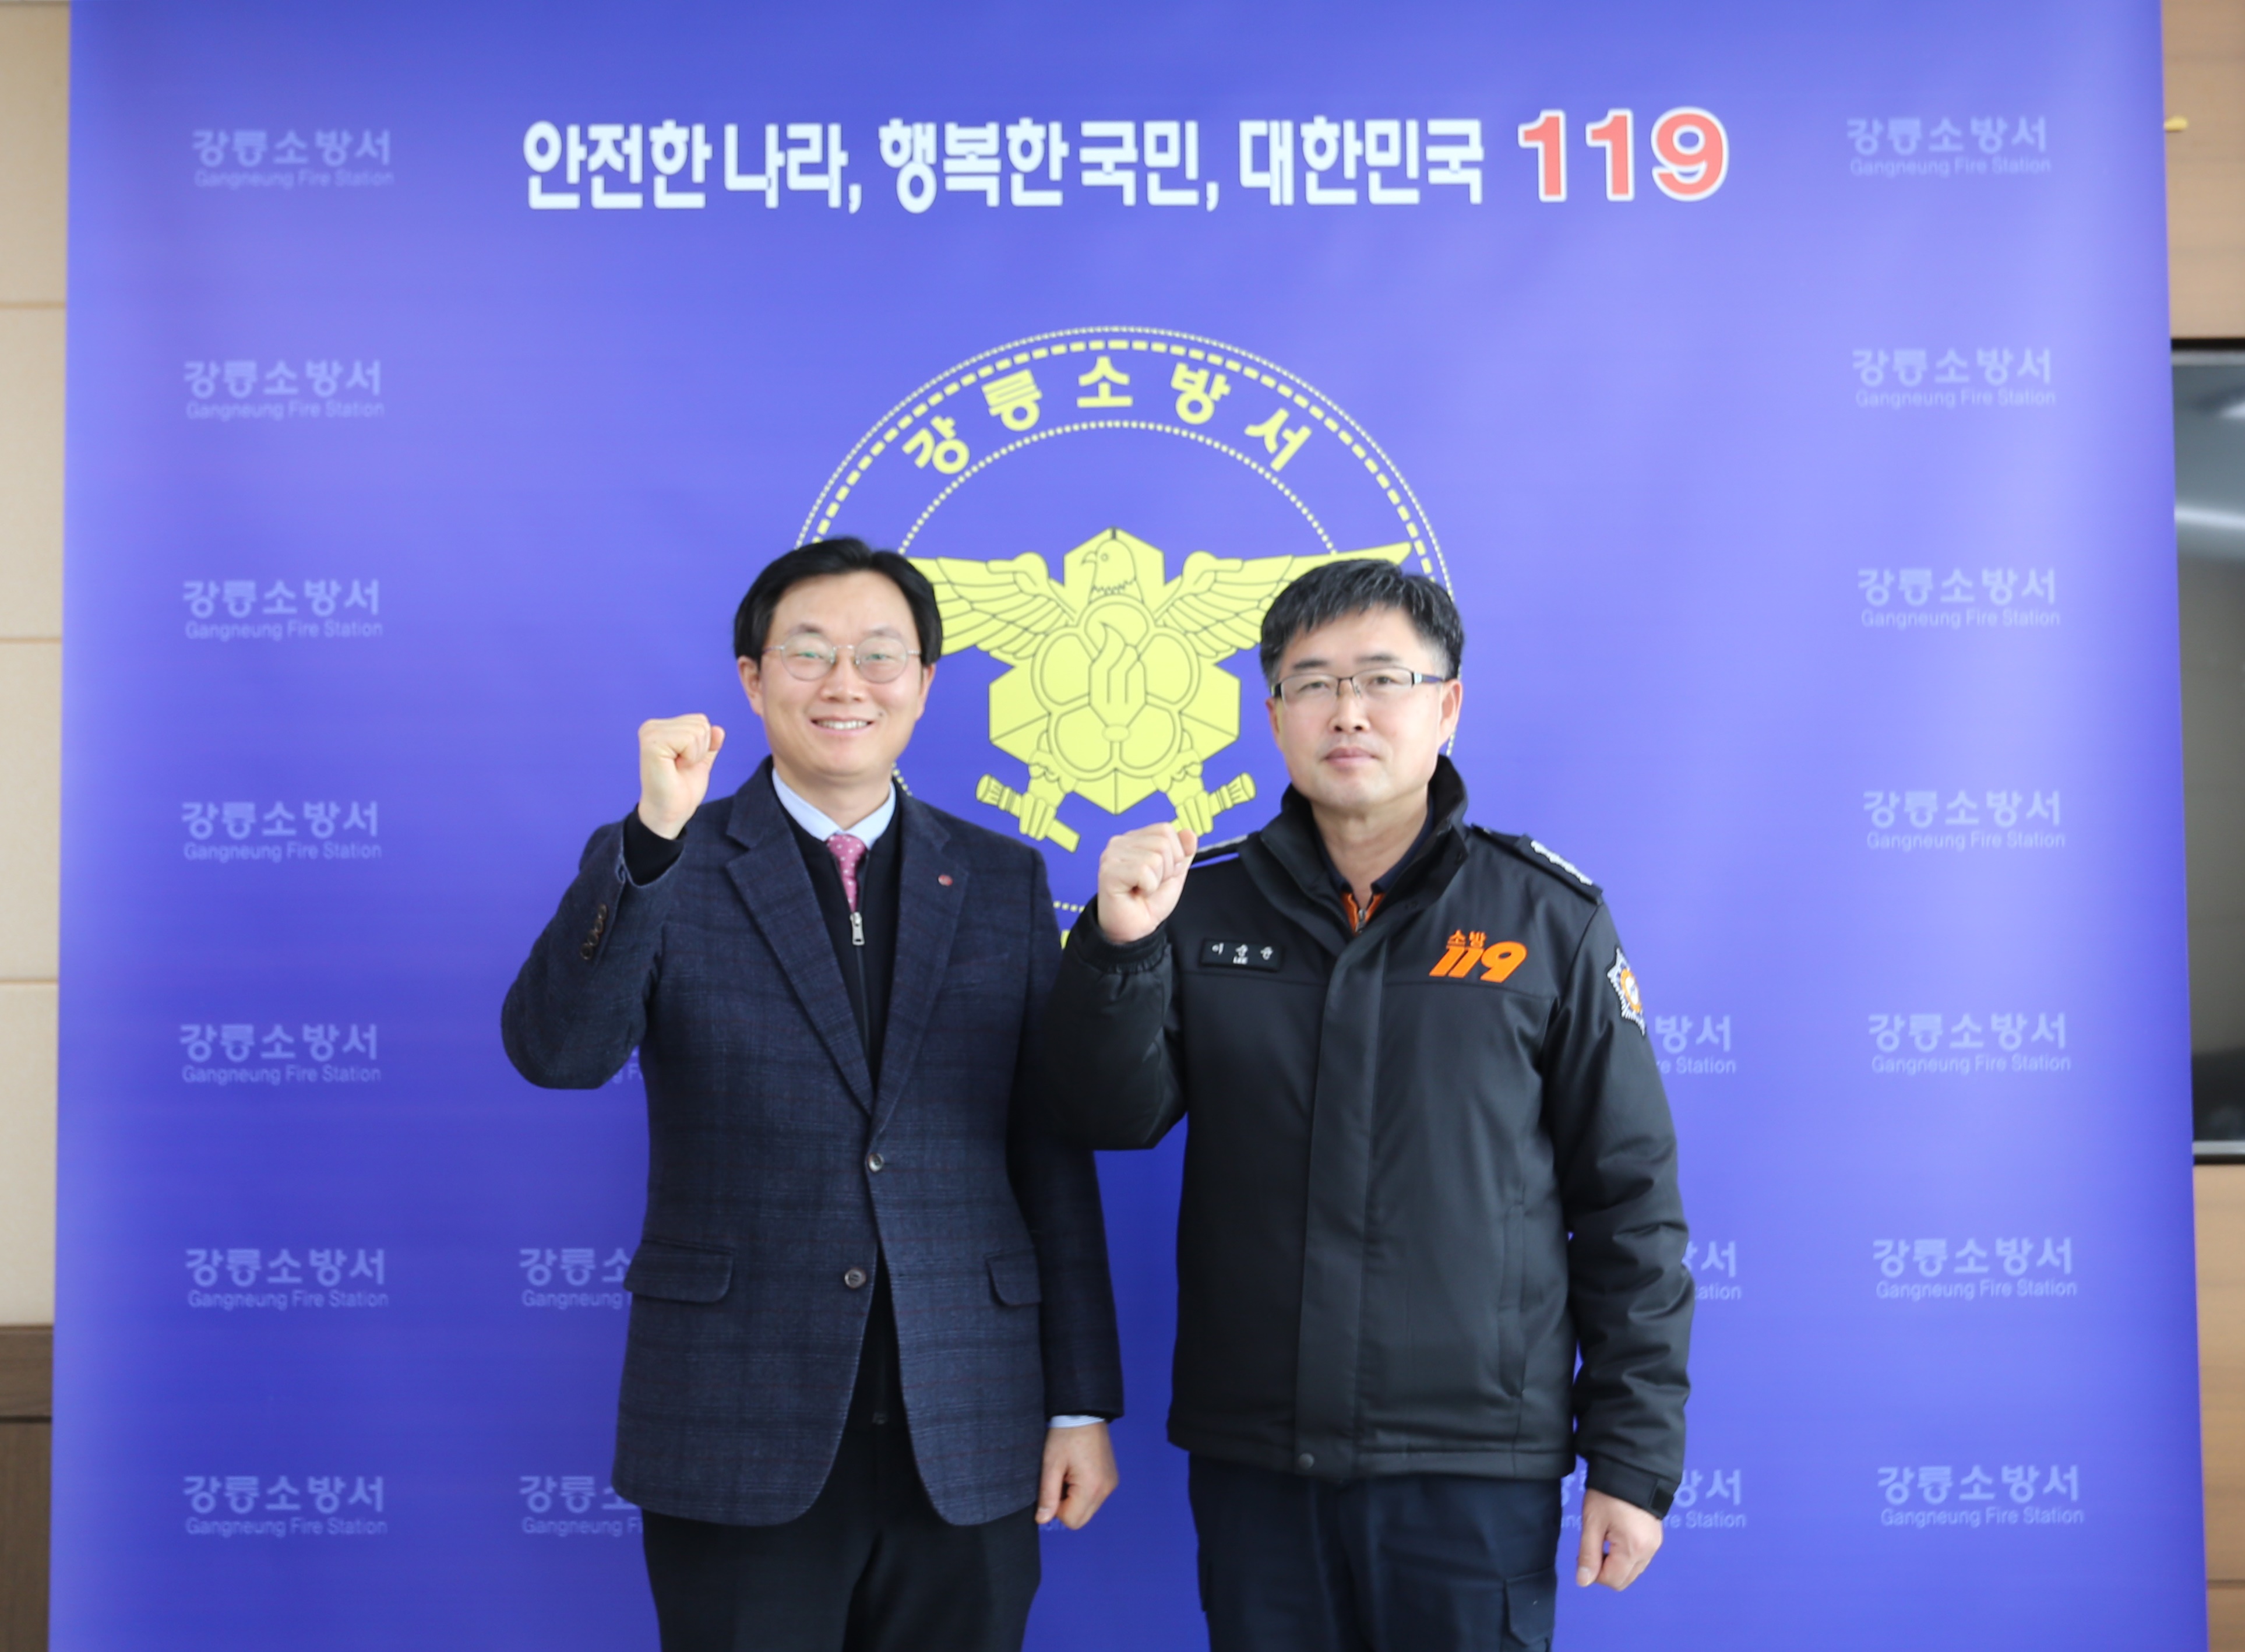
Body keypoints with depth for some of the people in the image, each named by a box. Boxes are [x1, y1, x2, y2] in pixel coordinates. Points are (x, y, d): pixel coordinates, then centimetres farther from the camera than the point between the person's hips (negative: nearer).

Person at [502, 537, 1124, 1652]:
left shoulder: (1004, 881, 7)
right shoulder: (661, 869, 1)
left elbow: (1053, 1154, 6)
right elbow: (557, 1052, -16)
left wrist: (1083, 1402, 5)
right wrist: (655, 838, -27)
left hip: (966, 1443, 2)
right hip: (738, 1436, -2)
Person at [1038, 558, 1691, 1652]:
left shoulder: (1552, 919, -2)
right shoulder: (1207, 906, 4)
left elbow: (1629, 1203, 0)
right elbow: (1110, 1120, -1)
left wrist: (1635, 1457, -2)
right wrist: (1119, 944, -17)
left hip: (1476, 1471, -2)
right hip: (1249, 1460, 2)